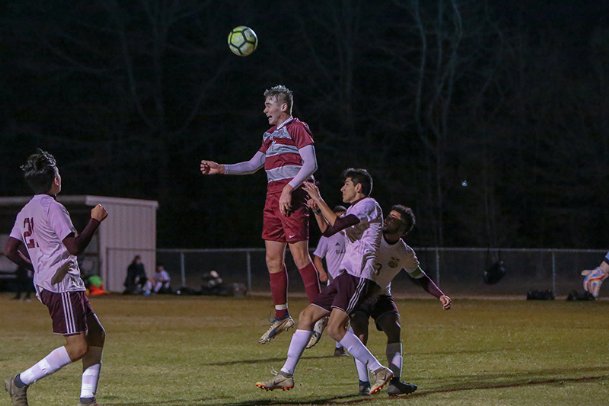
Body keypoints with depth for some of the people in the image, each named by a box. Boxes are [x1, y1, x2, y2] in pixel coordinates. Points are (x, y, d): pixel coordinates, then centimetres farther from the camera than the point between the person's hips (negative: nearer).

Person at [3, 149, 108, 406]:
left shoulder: (26, 211, 15)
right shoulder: (52, 207, -11)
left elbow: (9, 250, 15)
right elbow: (75, 247, -18)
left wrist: (33, 267, 29)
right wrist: (95, 220, -7)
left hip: (45, 285, 10)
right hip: (62, 285, -10)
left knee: (96, 335, 13)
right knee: (77, 347, -15)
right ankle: (21, 382, -12)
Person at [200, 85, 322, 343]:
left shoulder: (297, 128, -3)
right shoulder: (271, 135, 23)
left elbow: (310, 163, -13)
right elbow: (253, 165, 26)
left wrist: (289, 189, -20)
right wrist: (221, 169, 16)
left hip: (292, 197, -9)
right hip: (273, 197, 9)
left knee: (300, 255, -13)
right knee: (273, 259, 6)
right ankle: (282, 316, 13)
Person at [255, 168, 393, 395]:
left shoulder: (369, 205, -5)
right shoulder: (353, 210, 25)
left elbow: (338, 224, -18)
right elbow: (327, 231, 33)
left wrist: (318, 199, -10)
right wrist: (317, 210, 17)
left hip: (358, 276, -10)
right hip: (345, 275, 10)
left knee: (335, 329, -21)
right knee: (307, 315, 6)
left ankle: (379, 371, -15)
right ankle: (286, 375, 8)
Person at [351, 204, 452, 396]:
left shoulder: (405, 254, -8)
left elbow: (420, 278, 4)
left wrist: (441, 296, -9)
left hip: (381, 295, 3)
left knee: (394, 330, -16)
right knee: (361, 335, -18)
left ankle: (394, 382, -17)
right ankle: (363, 383, -15)